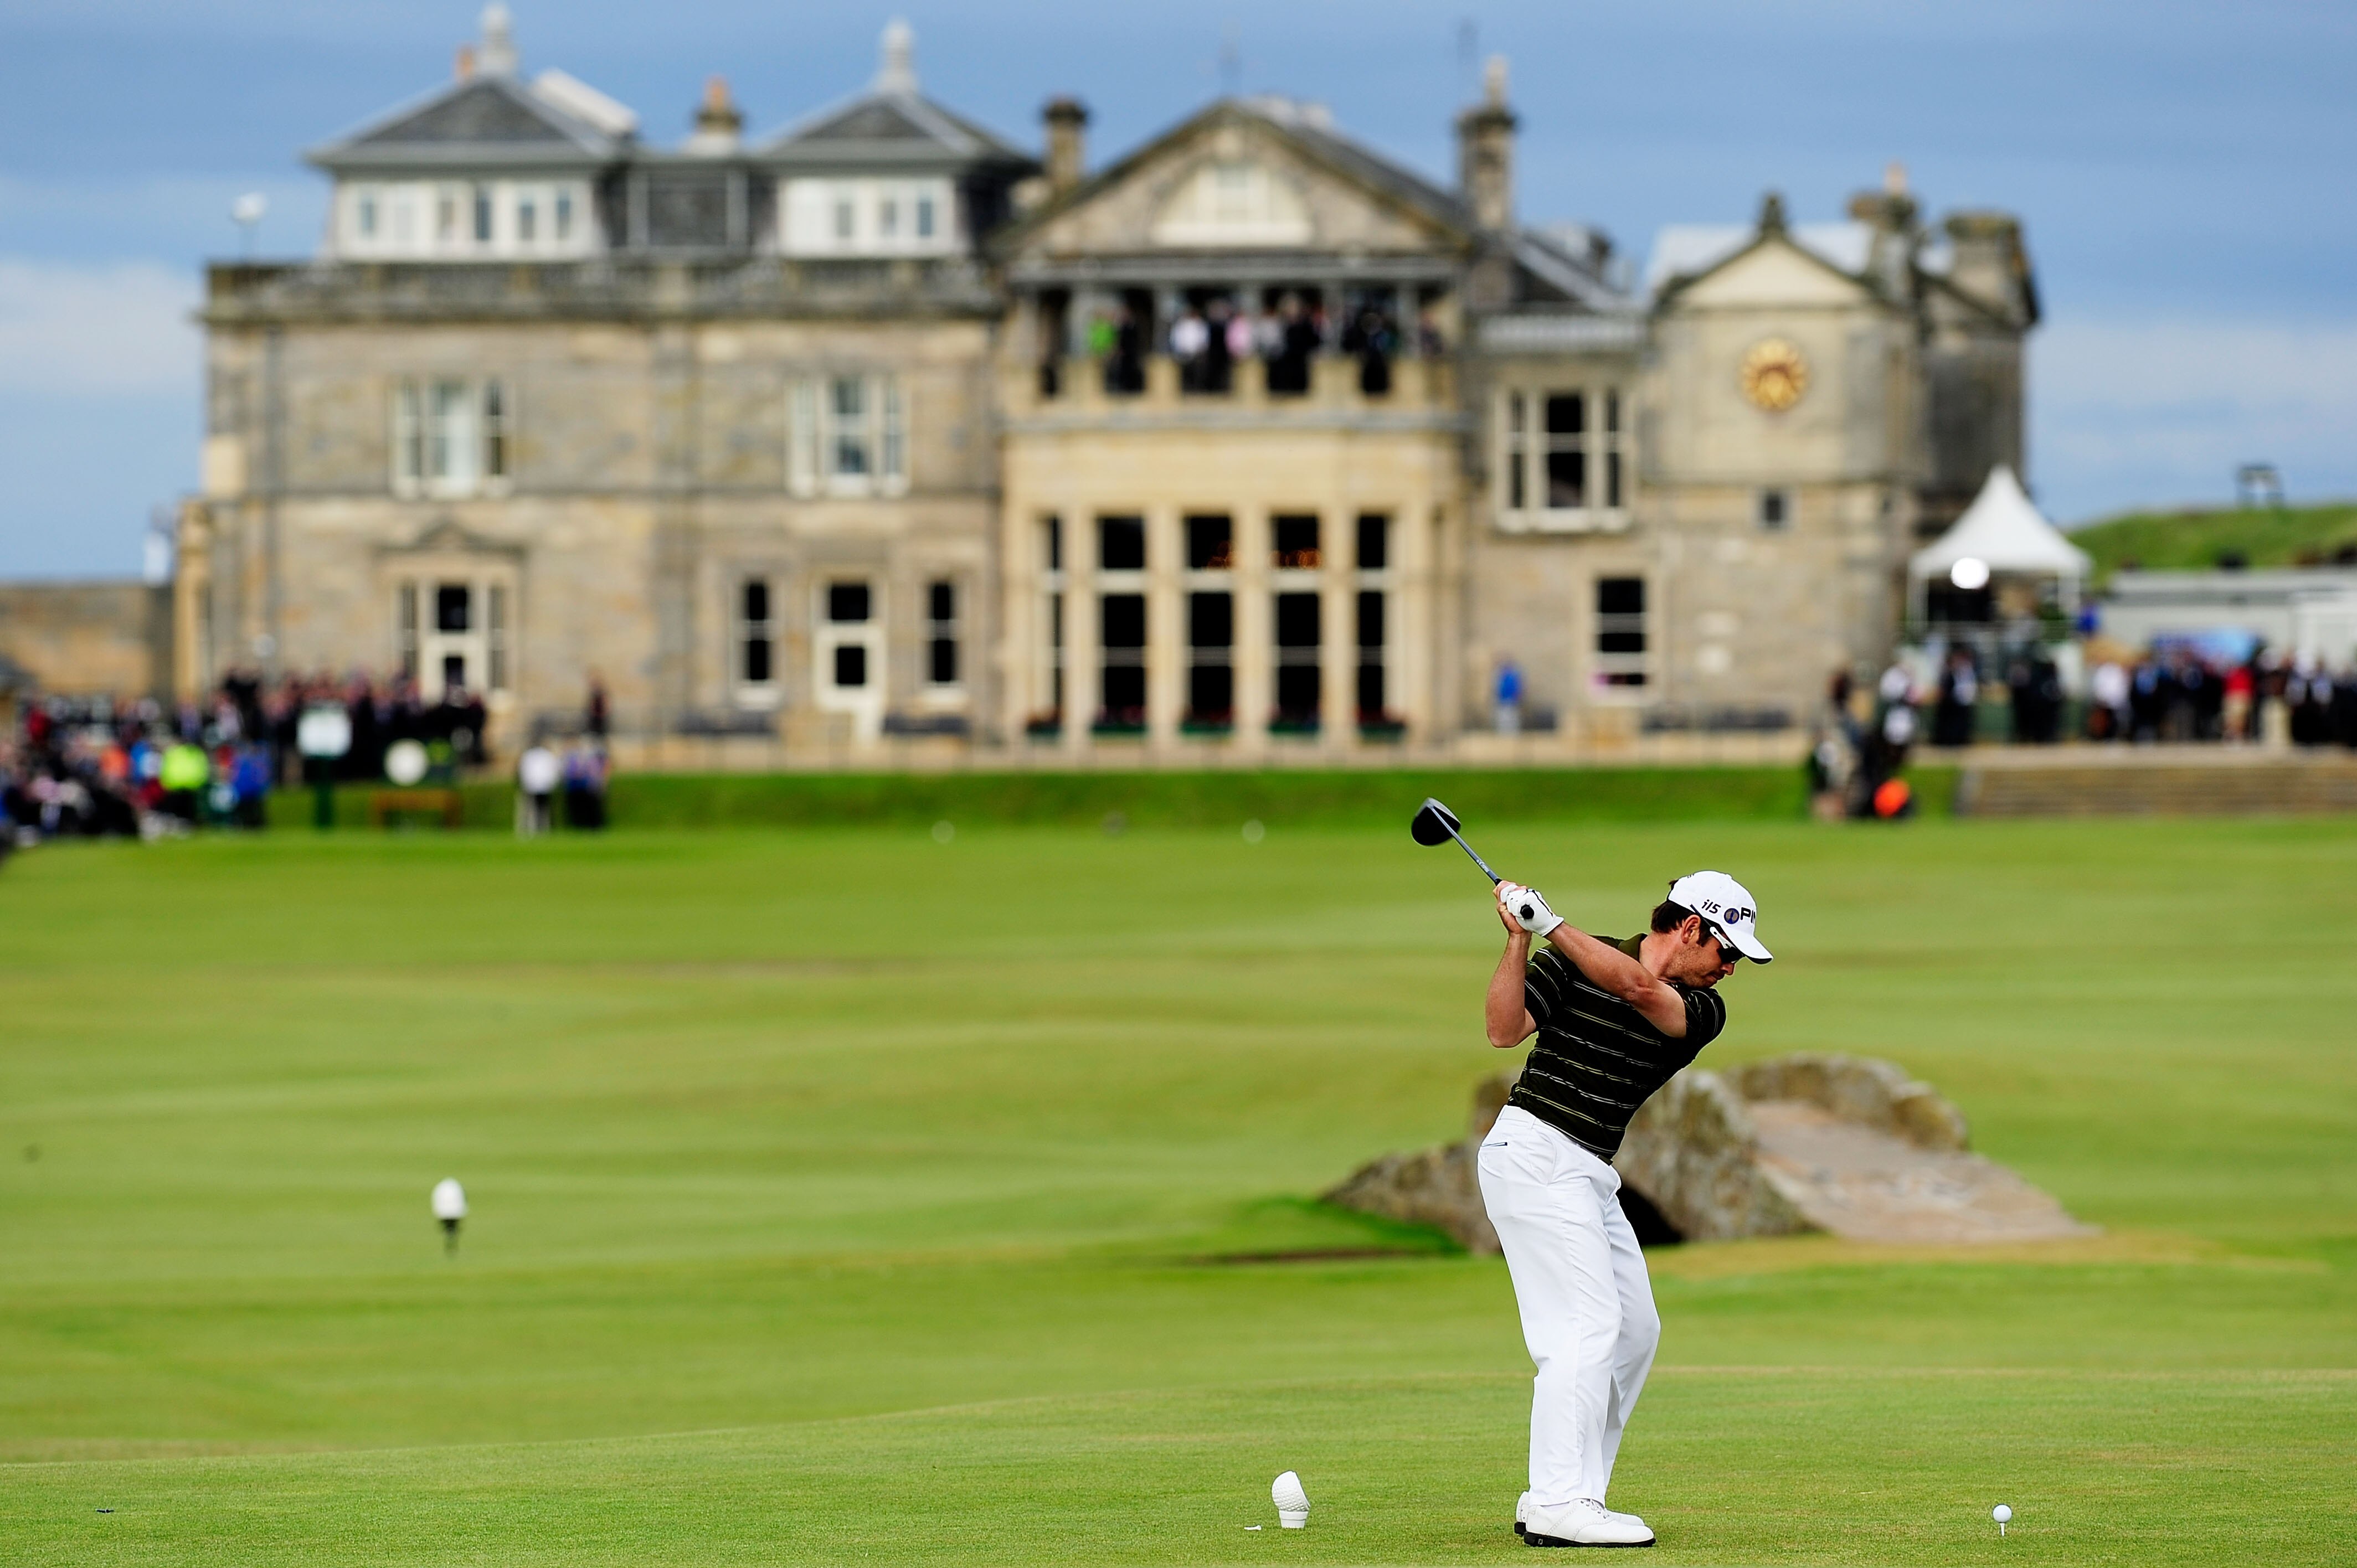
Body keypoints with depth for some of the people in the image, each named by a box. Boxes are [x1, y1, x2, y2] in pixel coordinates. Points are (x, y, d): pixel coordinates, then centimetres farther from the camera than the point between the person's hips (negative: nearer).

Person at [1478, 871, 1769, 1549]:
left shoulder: (1703, 1013, 6)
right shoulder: (1572, 962, -5)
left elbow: (1639, 989, -15)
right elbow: (1505, 1030, -12)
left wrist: (1551, 925, -22)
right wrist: (1519, 939, -20)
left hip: (1589, 1174, 8)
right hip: (1535, 1152, -8)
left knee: (1636, 1330, 9)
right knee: (1588, 1326, -16)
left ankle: (1565, 1495, 11)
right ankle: (1558, 1504, -18)